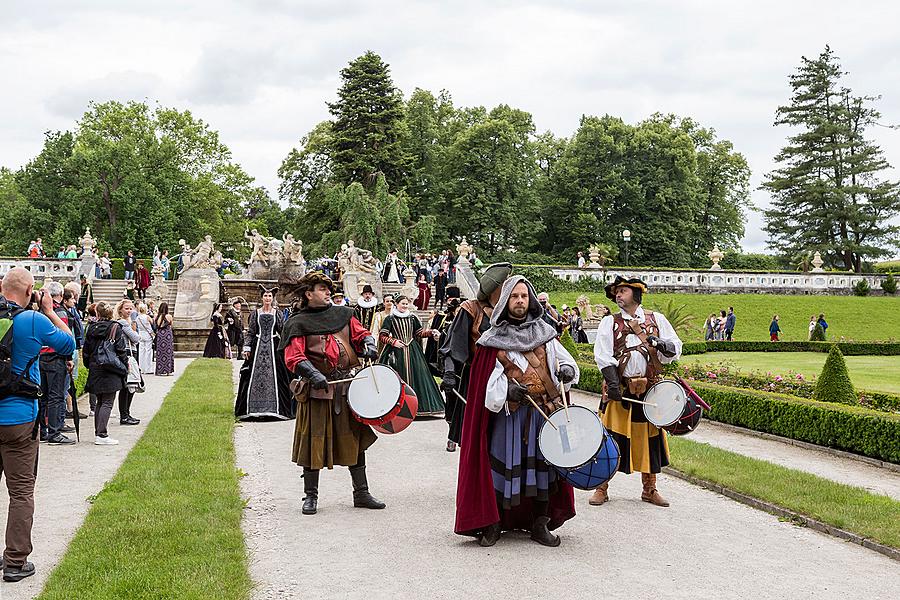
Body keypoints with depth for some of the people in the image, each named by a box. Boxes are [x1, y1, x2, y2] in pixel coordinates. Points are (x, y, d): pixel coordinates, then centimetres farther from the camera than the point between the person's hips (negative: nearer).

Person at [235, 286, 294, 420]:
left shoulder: (278, 313, 6)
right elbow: (250, 332, 6)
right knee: (256, 375, -2)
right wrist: (247, 347, -1)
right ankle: (254, 408, 2)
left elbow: (283, 331, 5)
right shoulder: (255, 313, 7)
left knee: (274, 375, -4)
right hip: (258, 346, 0)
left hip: (273, 346, 0)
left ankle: (274, 407, 1)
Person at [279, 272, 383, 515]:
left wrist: (368, 344, -6)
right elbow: (293, 358, -10)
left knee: (355, 439, 9)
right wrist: (313, 374, -26)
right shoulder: (298, 323, -2)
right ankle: (311, 496, 11)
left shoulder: (342, 314, 13)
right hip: (318, 389, -5)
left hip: (348, 385, 5)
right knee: (314, 441, -1)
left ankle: (361, 493, 18)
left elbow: (360, 333, 18)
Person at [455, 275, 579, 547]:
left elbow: (565, 359, 15)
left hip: (543, 410, 2)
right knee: (502, 464, -3)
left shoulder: (544, 333, 11)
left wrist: (566, 370, -8)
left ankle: (540, 523, 13)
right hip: (508, 412, -2)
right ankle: (492, 523, 9)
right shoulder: (494, 339, 3)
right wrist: (507, 389, -18)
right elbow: (486, 378, 0)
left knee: (543, 463, 2)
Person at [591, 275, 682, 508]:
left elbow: (675, 349, 7)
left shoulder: (657, 319, 10)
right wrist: (613, 381, -18)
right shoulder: (609, 323, 6)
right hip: (619, 390, -1)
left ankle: (650, 489, 19)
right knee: (612, 437, -2)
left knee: (650, 436, 6)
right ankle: (602, 487, 9)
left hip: (649, 389, 1)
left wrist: (663, 345, -16)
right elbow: (603, 355, -5)